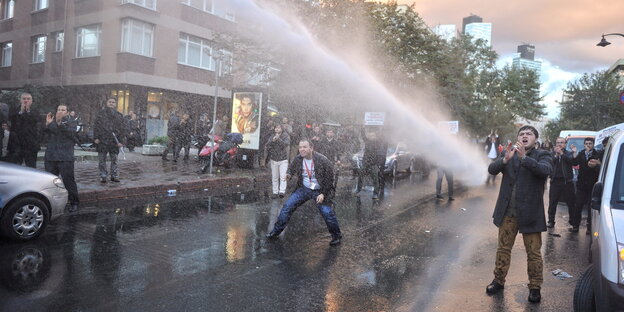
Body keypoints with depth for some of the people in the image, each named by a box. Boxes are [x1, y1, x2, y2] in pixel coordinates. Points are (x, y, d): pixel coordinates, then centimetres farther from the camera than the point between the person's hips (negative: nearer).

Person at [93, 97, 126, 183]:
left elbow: (122, 129, 5)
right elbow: (96, 126, 3)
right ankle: (103, 176, 11)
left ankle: (114, 175, 15)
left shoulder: (119, 115, 8)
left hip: (114, 141, 1)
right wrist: (96, 137, -6)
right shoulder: (101, 113, 6)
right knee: (102, 159, 3)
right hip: (102, 141, -1)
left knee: (114, 159, 7)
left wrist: (121, 141, -2)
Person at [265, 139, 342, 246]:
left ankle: (337, 236, 10)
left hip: (319, 191, -4)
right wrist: (289, 174, -9)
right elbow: (292, 167, 14)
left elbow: (329, 179, -13)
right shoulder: (298, 159, -7)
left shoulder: (323, 161, -21)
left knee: (327, 212, -14)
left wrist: (323, 194, -18)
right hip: (304, 188, 4)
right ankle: (276, 231, 14)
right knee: (287, 206, -2)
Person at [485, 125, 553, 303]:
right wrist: (505, 160, -24)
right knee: (503, 249, 13)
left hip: (530, 213, -3)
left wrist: (524, 158, -34)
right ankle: (499, 281, 27)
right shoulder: (508, 154, 7)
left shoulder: (542, 156, -1)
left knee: (534, 253, 6)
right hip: (507, 212, 3)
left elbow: (545, 170, -22)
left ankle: (535, 287, 21)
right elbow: (491, 169, -6)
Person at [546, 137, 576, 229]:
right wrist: (556, 155, -19)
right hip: (555, 181, 0)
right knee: (552, 203, 3)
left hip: (567, 181, 0)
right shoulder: (552, 153, 9)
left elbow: (571, 160, -14)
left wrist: (561, 153, -21)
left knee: (571, 203, 7)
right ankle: (551, 221, 11)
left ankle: (573, 221, 20)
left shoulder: (569, 153, 7)